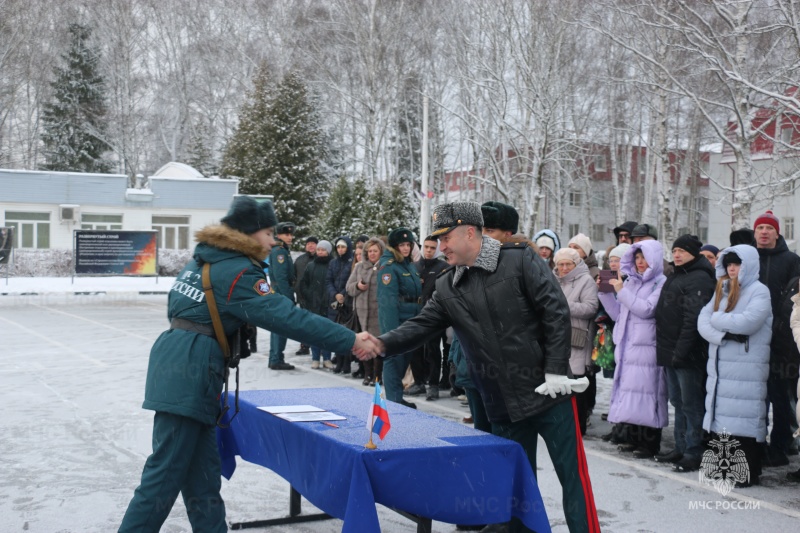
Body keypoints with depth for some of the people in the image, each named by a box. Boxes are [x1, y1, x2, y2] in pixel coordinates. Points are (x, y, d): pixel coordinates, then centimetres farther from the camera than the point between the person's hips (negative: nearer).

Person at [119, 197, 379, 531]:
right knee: (167, 473, -3)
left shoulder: (204, 259, 15)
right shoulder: (238, 272, -13)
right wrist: (350, 341, -20)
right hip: (190, 372, -10)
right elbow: (287, 316, -20)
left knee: (201, 471, 13)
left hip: (177, 365, 10)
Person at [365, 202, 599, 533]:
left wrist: (556, 370, -15)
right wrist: (382, 344, -18)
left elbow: (556, 311, -11)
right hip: (503, 405, 5)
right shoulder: (447, 288, 6)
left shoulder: (519, 261, -8)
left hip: (548, 393, -4)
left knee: (573, 475, 2)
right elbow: (421, 326, 0)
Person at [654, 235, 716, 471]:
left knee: (691, 403, -3)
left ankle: (694, 452, 2)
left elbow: (694, 318, -21)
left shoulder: (699, 278, -12)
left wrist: (681, 350, -24)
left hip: (688, 354, -10)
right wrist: (665, 349, 17)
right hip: (671, 353, 10)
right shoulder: (675, 277, 19)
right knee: (678, 402, 15)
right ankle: (681, 448, 24)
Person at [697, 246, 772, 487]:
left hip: (747, 368, -7)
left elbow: (746, 322, -20)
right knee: (719, 413, 9)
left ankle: (748, 472, -1)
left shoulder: (759, 291, -4)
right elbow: (703, 322, 6)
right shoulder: (722, 290, 16)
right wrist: (724, 334, -12)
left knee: (744, 417, -7)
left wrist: (717, 318, -4)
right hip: (719, 365, 7)